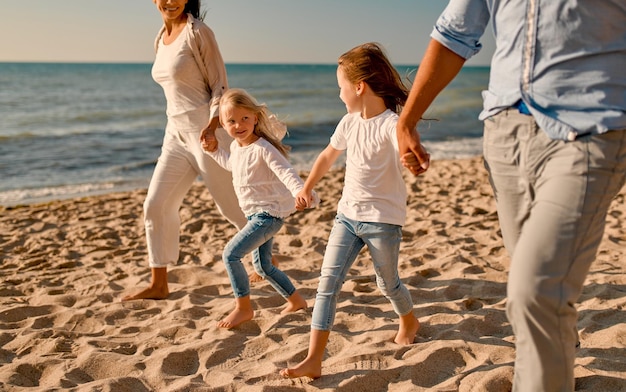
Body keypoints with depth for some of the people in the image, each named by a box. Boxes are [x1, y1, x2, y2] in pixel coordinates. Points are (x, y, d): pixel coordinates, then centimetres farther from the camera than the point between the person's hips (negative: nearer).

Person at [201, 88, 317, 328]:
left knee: (231, 254, -17)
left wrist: (299, 192, -52)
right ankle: (295, 300, 36)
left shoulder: (262, 149, -22)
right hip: (255, 215, 10)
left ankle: (243, 307, -2)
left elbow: (286, 172, -34)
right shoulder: (236, 146, 5)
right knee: (262, 266, 19)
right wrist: (215, 151, 17)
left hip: (268, 214, -10)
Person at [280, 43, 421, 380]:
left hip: (383, 220, -6)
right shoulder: (349, 123, 4)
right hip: (347, 215, 6)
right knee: (327, 282, -3)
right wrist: (308, 186, 33)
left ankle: (409, 321, 48)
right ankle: (313, 360, -1)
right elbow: (328, 155, 21)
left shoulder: (390, 125, -18)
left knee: (387, 282, 15)